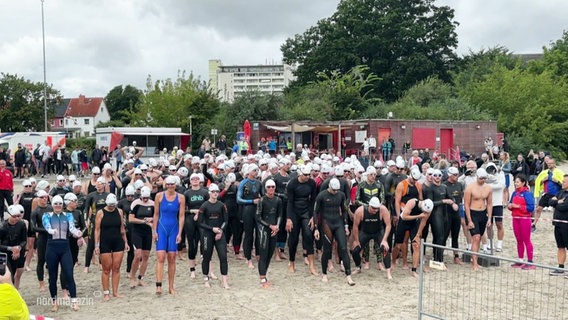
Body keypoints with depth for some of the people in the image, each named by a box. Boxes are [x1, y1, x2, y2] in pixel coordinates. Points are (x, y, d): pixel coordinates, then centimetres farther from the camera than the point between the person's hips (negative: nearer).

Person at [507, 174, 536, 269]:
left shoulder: (527, 193, -12)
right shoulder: (514, 193, 8)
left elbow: (531, 207, -17)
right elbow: (512, 204, 18)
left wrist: (518, 206, -19)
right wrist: (510, 206, -4)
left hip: (524, 219, -7)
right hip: (515, 219, 7)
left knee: (526, 240, 0)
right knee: (519, 240, 13)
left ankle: (530, 262, 6)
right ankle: (520, 261, 21)